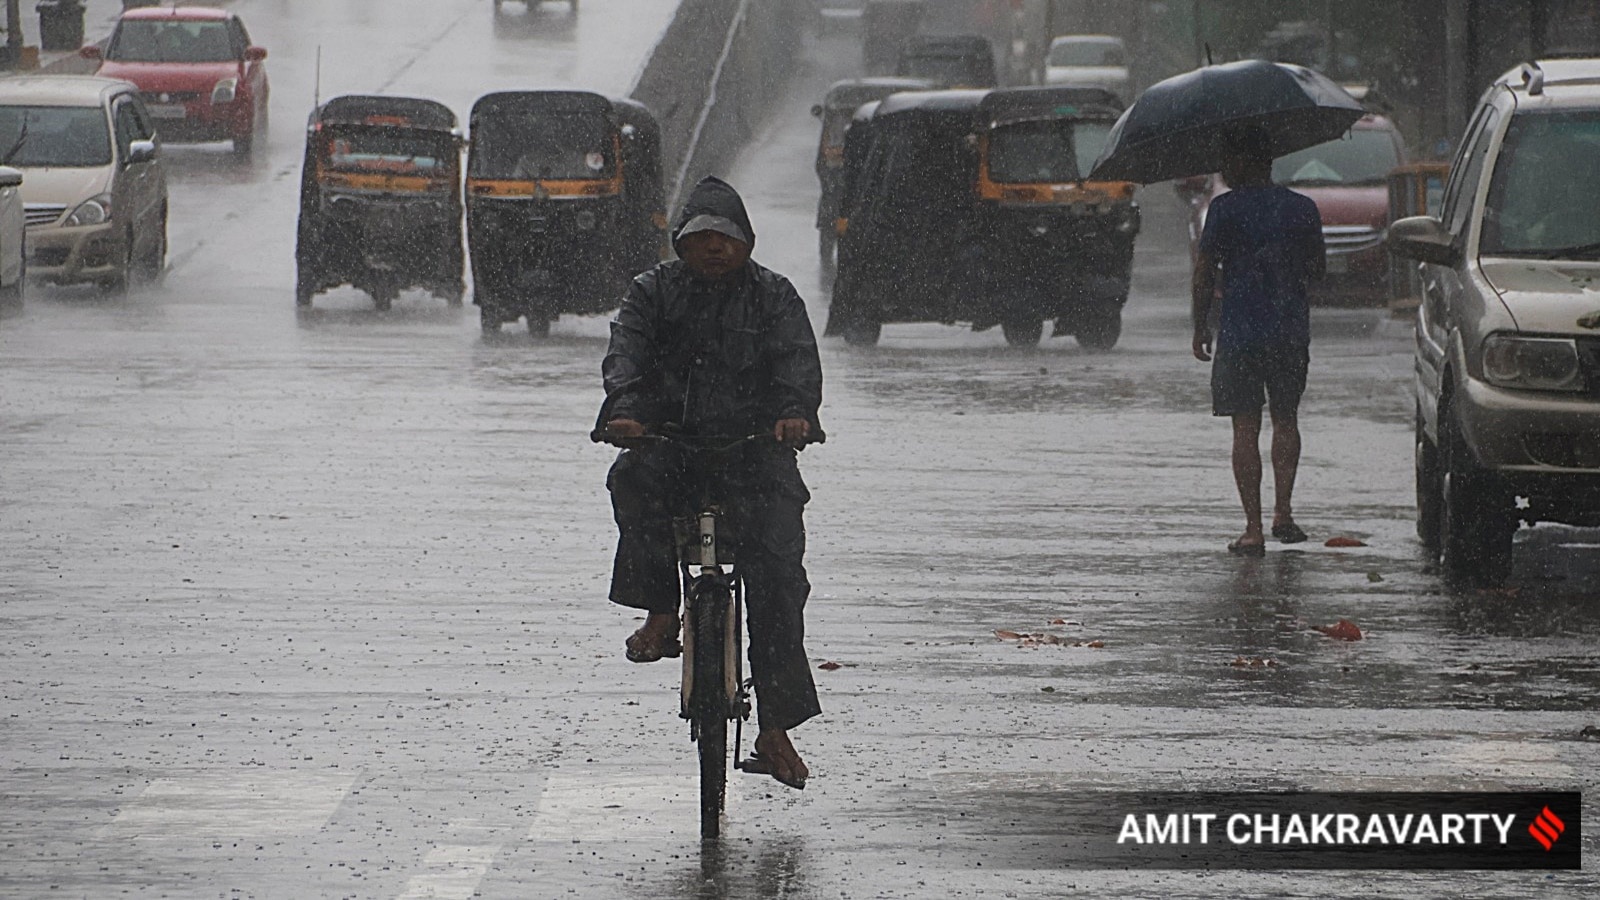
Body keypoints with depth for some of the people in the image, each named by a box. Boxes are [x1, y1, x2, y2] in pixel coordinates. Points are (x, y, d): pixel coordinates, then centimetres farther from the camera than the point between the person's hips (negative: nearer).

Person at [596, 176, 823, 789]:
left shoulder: (773, 296, 6)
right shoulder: (656, 291, 8)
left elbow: (798, 359, -9)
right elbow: (627, 350, -7)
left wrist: (795, 412, -31)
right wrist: (625, 409, -28)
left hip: (754, 447, -1)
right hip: (671, 439, 1)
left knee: (776, 573, -12)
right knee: (634, 482, -35)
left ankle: (775, 730, -6)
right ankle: (661, 613, -18)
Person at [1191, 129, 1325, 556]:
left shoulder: (1225, 209, -8)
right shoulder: (1303, 208, 3)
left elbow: (1204, 273, -7)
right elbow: (1317, 268, 14)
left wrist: (1200, 327, 4)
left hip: (1239, 332, -3)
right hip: (1291, 331, 3)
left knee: (1245, 428, 2)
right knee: (1285, 420, 19)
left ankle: (1253, 528, -2)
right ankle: (1283, 511, 10)